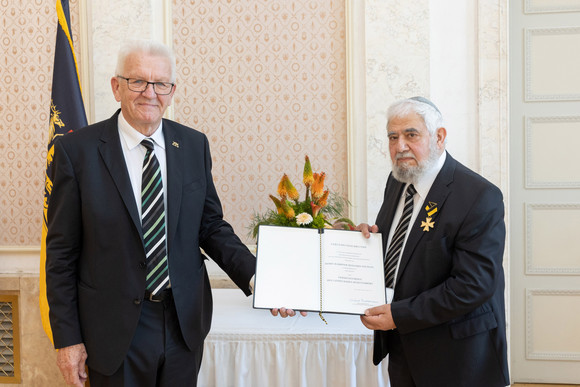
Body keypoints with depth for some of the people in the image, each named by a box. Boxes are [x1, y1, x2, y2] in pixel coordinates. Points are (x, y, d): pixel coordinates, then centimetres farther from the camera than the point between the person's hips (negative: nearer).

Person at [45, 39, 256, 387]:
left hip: (186, 322, 3)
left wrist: (255, 276, -10)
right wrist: (67, 338, -7)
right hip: (115, 330, -3)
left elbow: (211, 225, 6)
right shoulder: (77, 149, -9)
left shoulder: (194, 145, 1)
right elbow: (61, 251, -6)